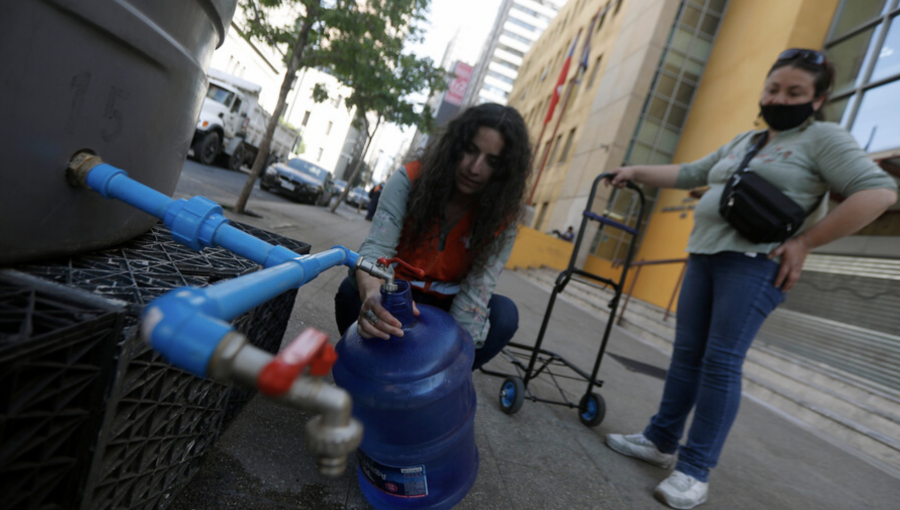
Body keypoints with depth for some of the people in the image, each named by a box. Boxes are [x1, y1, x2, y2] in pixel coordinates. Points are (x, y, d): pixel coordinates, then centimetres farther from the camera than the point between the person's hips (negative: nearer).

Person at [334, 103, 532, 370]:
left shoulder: (501, 219, -15)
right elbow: (376, 248, -29)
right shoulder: (409, 180, -17)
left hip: (446, 306, 1)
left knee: (504, 313, -26)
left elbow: (477, 290, -23)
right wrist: (373, 293, -52)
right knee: (352, 290, -31)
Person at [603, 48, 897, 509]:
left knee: (721, 361, -10)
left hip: (756, 263, -7)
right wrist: (637, 172, 23)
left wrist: (804, 241, -13)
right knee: (687, 354, 6)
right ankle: (661, 441, 15)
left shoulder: (823, 138, 1)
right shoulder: (740, 143, 22)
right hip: (704, 257, 7)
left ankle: (696, 470, -1)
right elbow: (687, 174, 28)